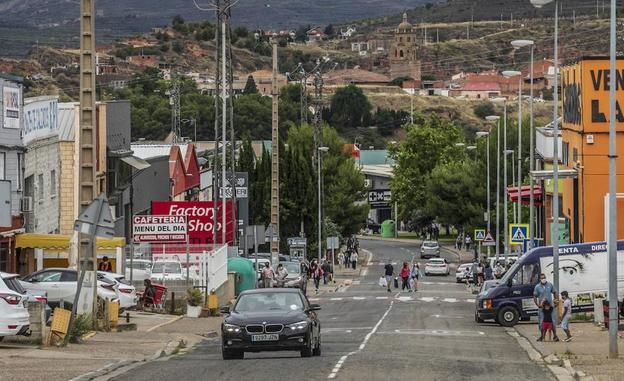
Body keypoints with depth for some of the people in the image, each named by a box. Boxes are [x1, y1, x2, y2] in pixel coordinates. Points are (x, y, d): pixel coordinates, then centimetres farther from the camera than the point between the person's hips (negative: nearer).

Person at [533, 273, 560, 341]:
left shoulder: (550, 285, 3)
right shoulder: (537, 287, -2)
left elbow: (555, 293, 13)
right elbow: (534, 297, -1)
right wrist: (537, 305, -14)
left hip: (550, 306, 1)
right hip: (541, 307, -1)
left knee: (553, 321, -1)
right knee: (541, 322, 3)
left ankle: (555, 336, 4)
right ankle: (542, 335, 17)